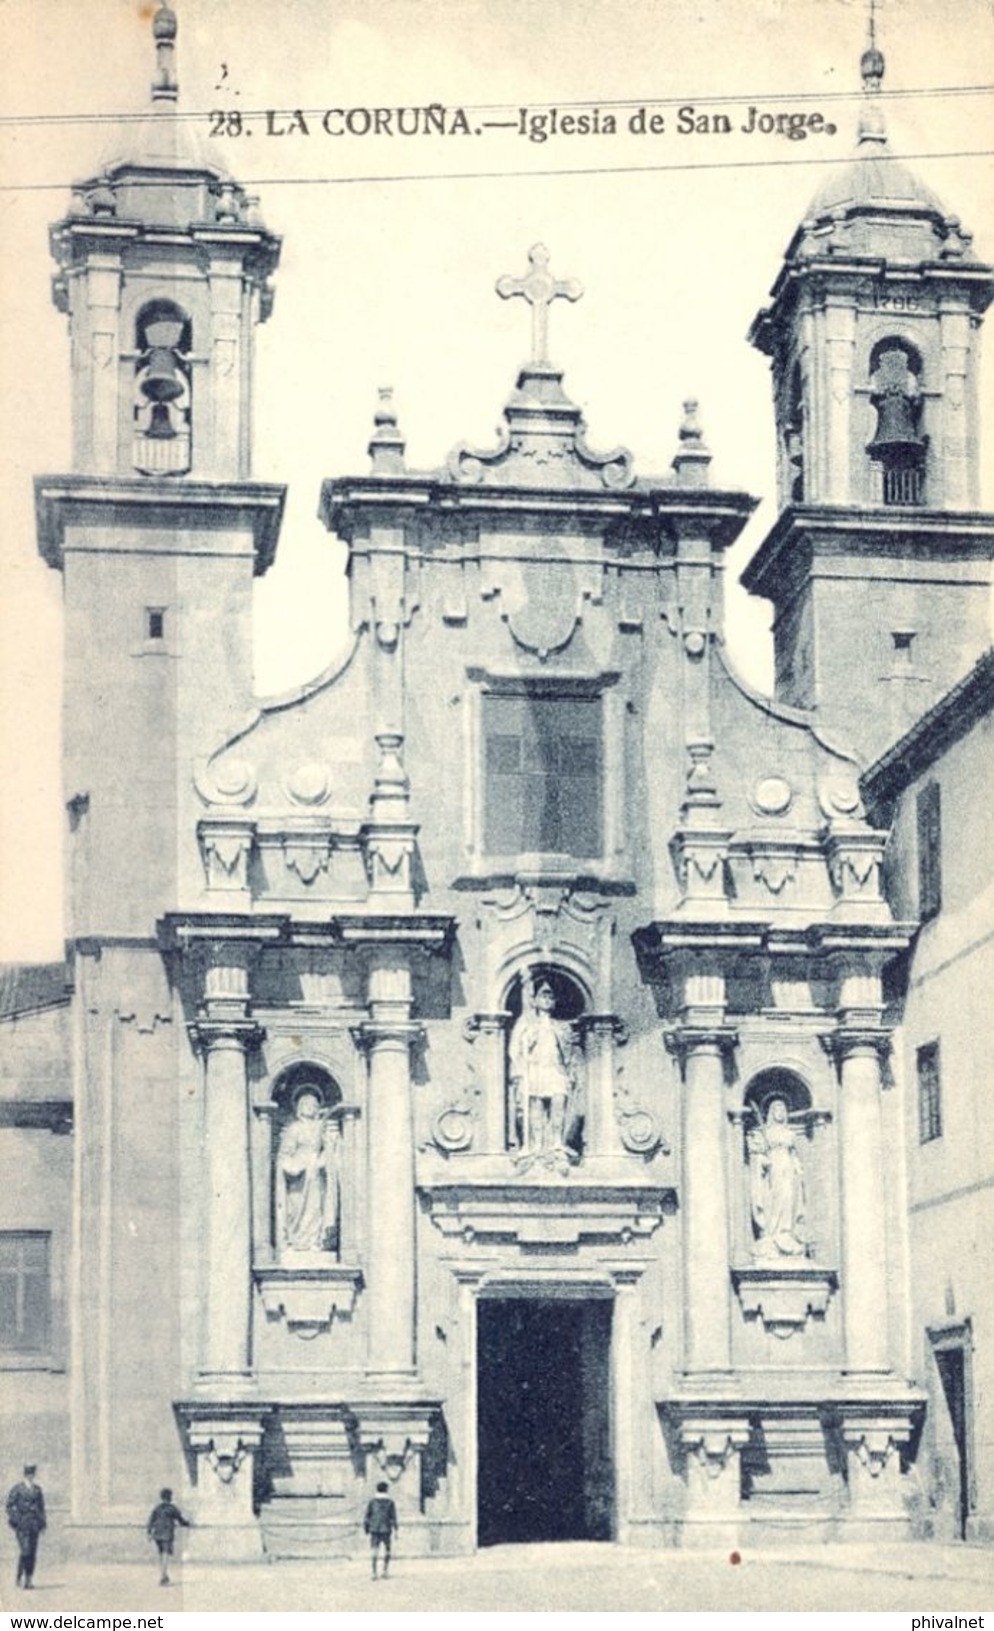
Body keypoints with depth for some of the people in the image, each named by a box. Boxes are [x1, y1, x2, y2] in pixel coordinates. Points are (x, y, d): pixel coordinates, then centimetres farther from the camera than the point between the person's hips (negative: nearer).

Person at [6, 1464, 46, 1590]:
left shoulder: (37, 1489, 13)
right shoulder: (17, 1489, 0)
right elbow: (9, 1505, -1)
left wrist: (42, 1522, 13)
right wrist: (14, 1520, -10)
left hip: (34, 1525, 4)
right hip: (22, 1524, -4)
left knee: (33, 1553, 3)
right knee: (25, 1551, -15)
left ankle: (29, 1579, 8)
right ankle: (20, 1576, -1)